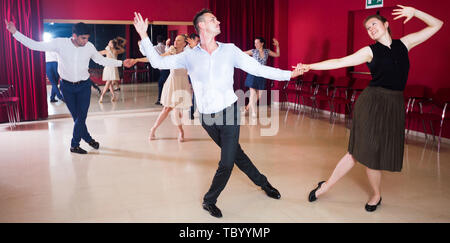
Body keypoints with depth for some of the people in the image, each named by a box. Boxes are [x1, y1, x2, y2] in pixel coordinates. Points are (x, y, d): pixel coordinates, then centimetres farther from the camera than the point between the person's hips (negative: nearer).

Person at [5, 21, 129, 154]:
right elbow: (34, 45, -10)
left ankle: (74, 145, 16)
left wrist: (121, 63, 3)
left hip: (84, 85, 1)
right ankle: (88, 138, 23)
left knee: (82, 116, -3)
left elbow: (102, 60, 6)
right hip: (67, 86, 0)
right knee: (77, 116, 3)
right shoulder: (60, 43, -14)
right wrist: (15, 32, -14)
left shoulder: (89, 47, -9)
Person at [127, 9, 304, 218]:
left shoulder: (230, 50, 0)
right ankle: (262, 182, 37)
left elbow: (258, 69, -1)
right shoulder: (190, 56, 1)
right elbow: (158, 62, 2)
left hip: (229, 113, -1)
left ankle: (209, 200, 22)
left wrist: (289, 74, -6)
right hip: (207, 117, 1)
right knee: (235, 154, 14)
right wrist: (143, 36, -4)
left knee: (227, 163, -2)